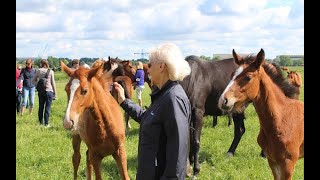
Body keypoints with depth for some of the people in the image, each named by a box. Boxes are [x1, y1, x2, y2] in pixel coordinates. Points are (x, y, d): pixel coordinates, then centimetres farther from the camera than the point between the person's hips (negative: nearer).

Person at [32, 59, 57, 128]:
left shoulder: (39, 71, 2)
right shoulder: (51, 72, -4)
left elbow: (33, 81, 5)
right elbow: (53, 83, -4)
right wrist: (55, 93, 1)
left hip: (41, 91, 3)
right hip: (49, 91, -2)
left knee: (41, 107, 13)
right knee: (47, 108, 2)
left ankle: (41, 122, 19)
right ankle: (46, 124, 2)